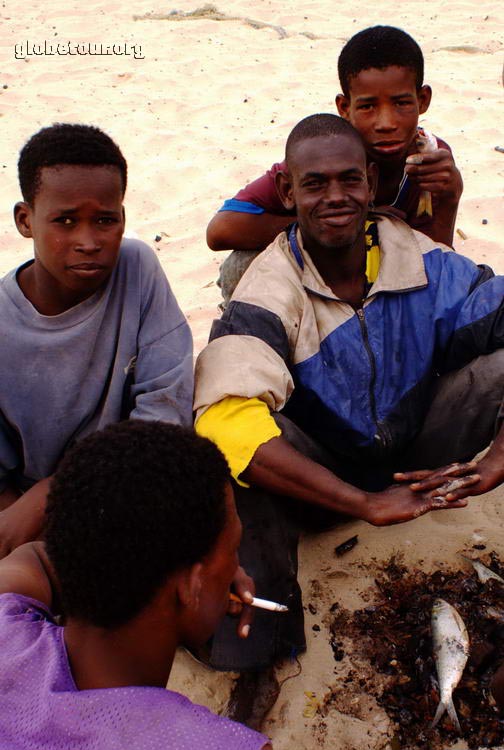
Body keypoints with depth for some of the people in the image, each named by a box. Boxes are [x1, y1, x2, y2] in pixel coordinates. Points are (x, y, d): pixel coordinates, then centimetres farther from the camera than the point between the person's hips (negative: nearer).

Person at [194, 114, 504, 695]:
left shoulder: (424, 262, -13)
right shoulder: (271, 290, -24)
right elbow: (226, 418, -39)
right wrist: (365, 503, -40)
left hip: (416, 458, 3)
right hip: (316, 475, -2)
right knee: (231, 448, -35)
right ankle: (261, 638, -14)